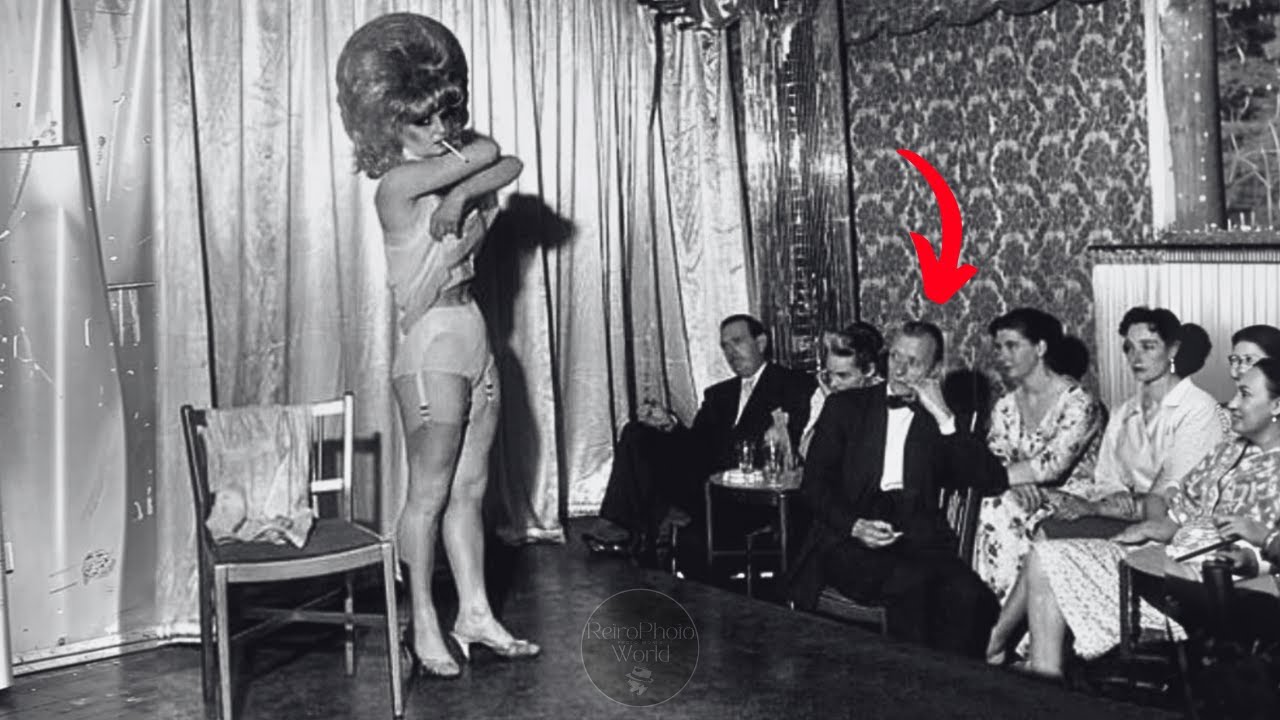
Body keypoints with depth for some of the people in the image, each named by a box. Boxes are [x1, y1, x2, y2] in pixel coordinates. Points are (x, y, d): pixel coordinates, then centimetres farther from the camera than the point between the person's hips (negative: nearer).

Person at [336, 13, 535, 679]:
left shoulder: (442, 174, 13)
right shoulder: (398, 182, -10)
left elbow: (508, 169, -1)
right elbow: (488, 152, -10)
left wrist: (462, 195, -12)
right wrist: (463, 153, 10)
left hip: (474, 337, 8)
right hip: (432, 343, -8)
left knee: (469, 489, 11)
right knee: (429, 493, -1)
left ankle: (475, 613, 19)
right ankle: (424, 628, 8)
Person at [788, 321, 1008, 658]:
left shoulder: (942, 422, 16)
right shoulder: (846, 406, 15)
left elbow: (993, 482, 2)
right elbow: (813, 483, 7)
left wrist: (944, 417, -3)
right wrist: (855, 525, -11)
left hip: (919, 542, 1)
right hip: (848, 539, -1)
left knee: (967, 593, -29)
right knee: (912, 584, -32)